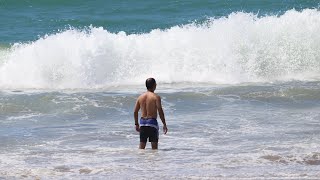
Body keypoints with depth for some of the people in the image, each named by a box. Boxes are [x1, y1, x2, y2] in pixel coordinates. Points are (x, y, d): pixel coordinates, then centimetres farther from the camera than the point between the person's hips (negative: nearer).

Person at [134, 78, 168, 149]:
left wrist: (136, 124, 20)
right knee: (154, 145, 0)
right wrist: (164, 124, -9)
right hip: (152, 122, -5)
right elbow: (160, 111, -14)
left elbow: (135, 112, 9)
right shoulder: (156, 97, -8)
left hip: (142, 122, 5)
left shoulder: (140, 97, 8)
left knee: (142, 145, 9)